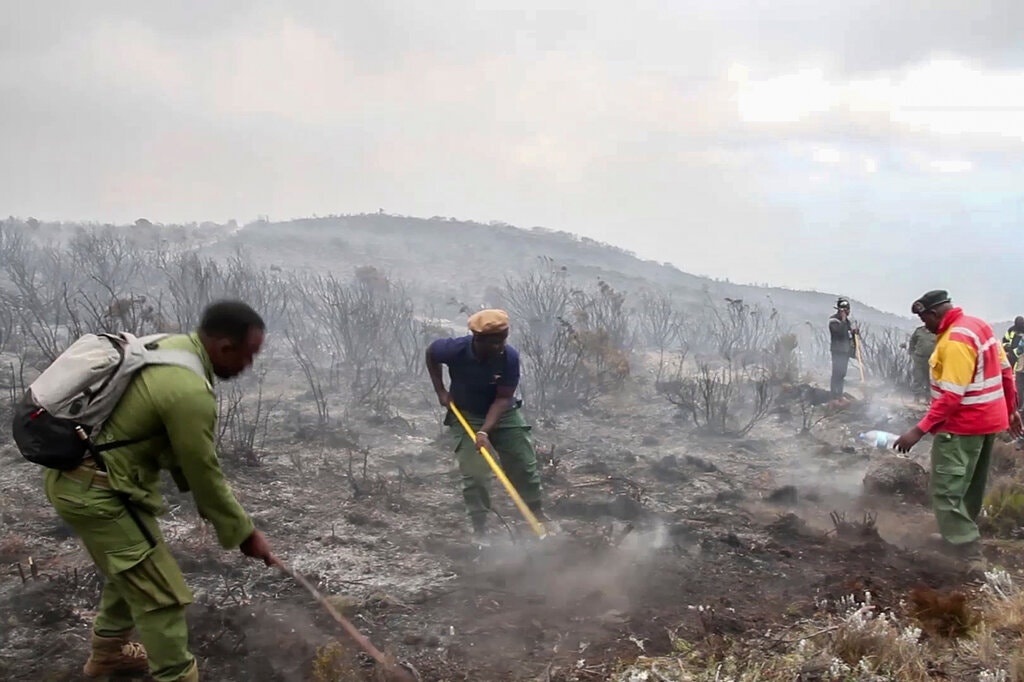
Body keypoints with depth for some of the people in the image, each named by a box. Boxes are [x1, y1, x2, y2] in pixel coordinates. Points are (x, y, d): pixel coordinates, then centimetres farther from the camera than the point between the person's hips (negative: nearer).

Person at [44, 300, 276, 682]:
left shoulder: (171, 346, 4)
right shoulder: (190, 392, -26)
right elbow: (204, 474, -16)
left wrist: (209, 506, 16)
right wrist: (244, 533, -3)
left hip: (75, 474, 10)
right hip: (96, 492, -10)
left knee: (131, 571, 28)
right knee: (162, 596, -3)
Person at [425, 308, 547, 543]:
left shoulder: (510, 356, -27)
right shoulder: (455, 350, -28)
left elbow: (503, 398, -22)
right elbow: (430, 353, -3)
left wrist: (485, 431, -31)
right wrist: (441, 391, -5)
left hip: (503, 414, 2)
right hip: (466, 416, -1)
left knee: (525, 463, 5)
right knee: (474, 474, -10)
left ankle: (536, 513, 24)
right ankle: (479, 530, 1)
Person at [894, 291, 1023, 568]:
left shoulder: (955, 341, -24)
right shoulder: (978, 325, 7)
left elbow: (952, 396, -28)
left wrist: (919, 431, -28)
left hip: (963, 425, -10)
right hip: (989, 419, 10)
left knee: (948, 492, -8)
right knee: (970, 486, 20)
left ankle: (969, 555, -11)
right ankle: (959, 537, 33)